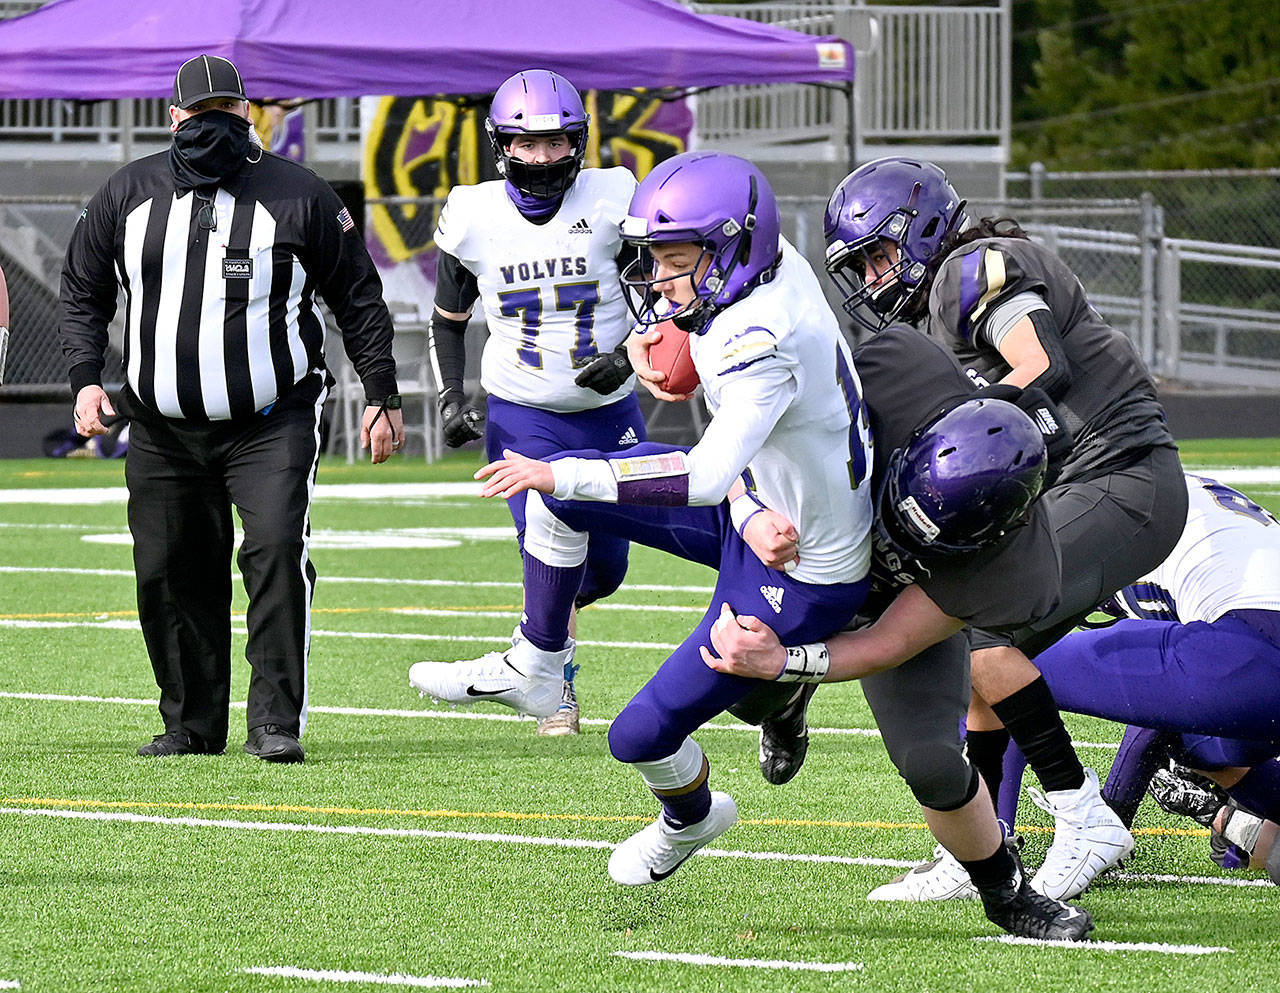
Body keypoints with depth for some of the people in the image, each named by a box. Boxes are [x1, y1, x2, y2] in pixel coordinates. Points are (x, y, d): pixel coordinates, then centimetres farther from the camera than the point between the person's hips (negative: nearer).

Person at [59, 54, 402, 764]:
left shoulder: (297, 196, -2)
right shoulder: (128, 194, 4)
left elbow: (357, 300, 6)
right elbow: (83, 292, 15)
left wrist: (382, 396, 4)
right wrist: (85, 378, 1)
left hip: (272, 424, -3)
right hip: (164, 431, 3)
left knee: (277, 550, -19)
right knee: (169, 572, 2)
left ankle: (276, 720, -16)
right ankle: (191, 724, 16)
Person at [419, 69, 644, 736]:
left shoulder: (610, 202, -9)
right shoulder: (472, 219, -7)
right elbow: (448, 321, 8)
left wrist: (627, 355, -17)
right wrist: (451, 401, -4)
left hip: (608, 412, 2)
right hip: (523, 418, -1)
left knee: (604, 570, 10)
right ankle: (555, 685, 11)